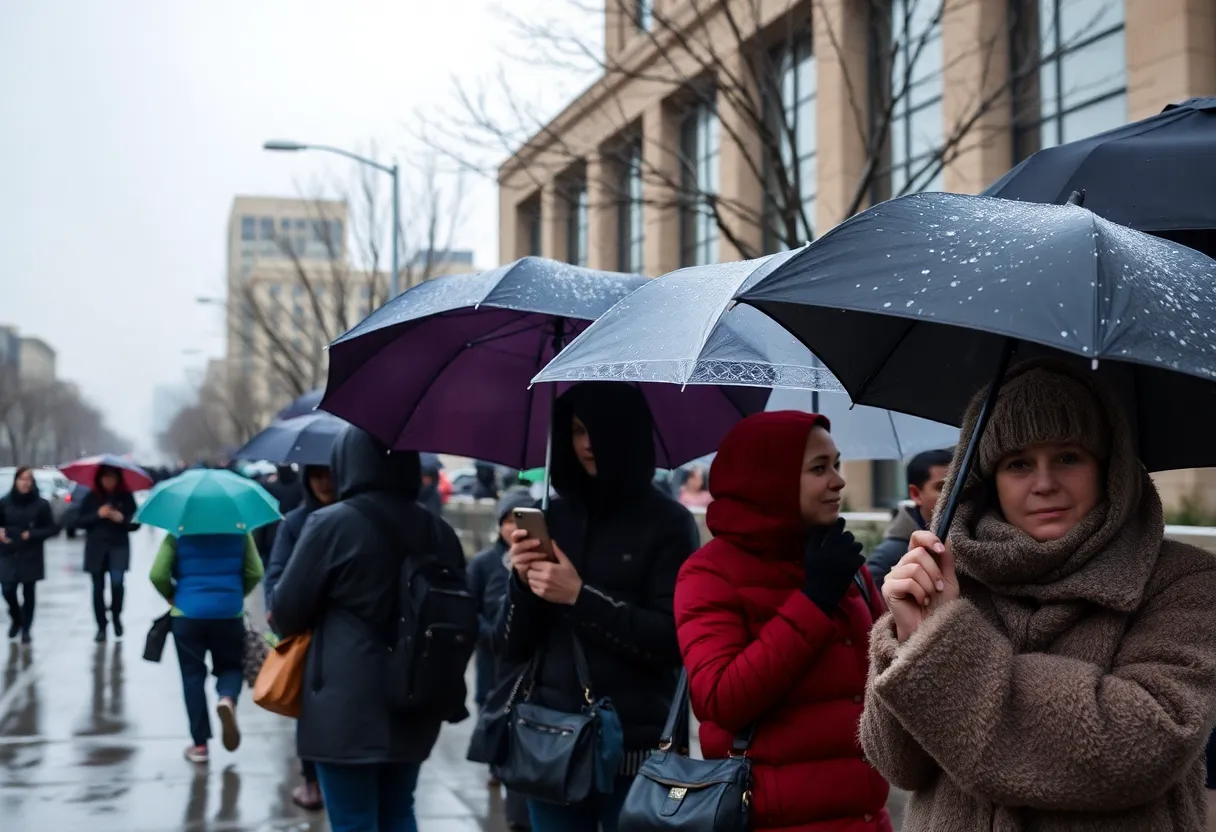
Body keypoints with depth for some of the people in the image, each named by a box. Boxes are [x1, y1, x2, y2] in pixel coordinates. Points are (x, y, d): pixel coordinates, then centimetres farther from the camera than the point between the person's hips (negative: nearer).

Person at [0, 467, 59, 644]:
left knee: (28, 593, 4)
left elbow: (52, 529, -2)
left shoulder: (41, 504, -6)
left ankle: (26, 629, 18)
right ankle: (16, 619, 27)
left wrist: (32, 534, -14)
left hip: (31, 555, -1)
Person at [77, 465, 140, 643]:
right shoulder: (91, 498, 3)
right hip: (96, 548, 2)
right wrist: (97, 515, -15)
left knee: (116, 582, -19)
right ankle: (101, 627, 16)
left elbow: (135, 523, 2)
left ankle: (116, 616, 8)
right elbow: (80, 521, -1)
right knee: (98, 588, 4)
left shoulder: (126, 497, 0)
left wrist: (122, 518, -17)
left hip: (119, 547, -2)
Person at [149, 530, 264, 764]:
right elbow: (255, 572, -1)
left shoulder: (178, 533, -1)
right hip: (229, 613, 1)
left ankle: (199, 743, 8)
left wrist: (172, 597, 11)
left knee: (192, 676, 9)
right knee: (230, 667, 18)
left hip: (187, 613, -1)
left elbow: (157, 575, -7)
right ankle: (228, 699, -17)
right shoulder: (239, 531, 2)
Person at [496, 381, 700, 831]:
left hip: (635, 750, -3)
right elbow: (512, 648, 8)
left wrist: (579, 597, -18)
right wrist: (523, 582, -11)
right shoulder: (553, 517, 7)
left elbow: (675, 641, -13)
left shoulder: (668, 523, -4)